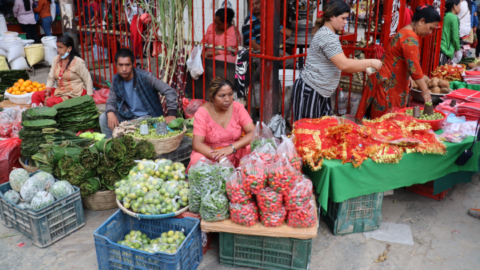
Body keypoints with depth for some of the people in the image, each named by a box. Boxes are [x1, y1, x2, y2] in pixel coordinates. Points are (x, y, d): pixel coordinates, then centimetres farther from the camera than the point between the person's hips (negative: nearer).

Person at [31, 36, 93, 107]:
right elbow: (51, 78, 9)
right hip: (60, 90, 7)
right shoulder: (56, 59, 8)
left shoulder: (78, 62, -11)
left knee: (50, 102, -29)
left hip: (75, 93, -7)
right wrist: (47, 93, -4)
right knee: (35, 95, -7)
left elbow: (88, 80, -10)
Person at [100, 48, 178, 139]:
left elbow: (170, 91, -23)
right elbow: (111, 102, 0)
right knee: (103, 118, -8)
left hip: (148, 115, -5)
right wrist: (110, 114, -24)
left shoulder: (145, 77, -22)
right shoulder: (116, 80, -6)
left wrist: (171, 114, -31)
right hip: (129, 115, 6)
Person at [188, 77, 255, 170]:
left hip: (235, 155, 2)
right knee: (197, 159, -33)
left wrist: (231, 148, -29)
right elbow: (197, 144, -19)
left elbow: (253, 133, -13)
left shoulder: (238, 107, -5)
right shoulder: (203, 112, -11)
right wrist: (220, 158, -35)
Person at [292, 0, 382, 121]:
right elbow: (343, 65, -26)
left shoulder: (326, 34, 16)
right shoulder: (327, 36, -17)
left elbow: (338, 63, 19)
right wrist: (371, 62, -14)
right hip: (309, 92, -10)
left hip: (320, 92, 10)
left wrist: (363, 67, 9)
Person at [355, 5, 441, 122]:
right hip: (388, 85, -10)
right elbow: (414, 67, -22)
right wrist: (425, 91, -17)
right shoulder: (410, 38, -19)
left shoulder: (406, 33, 12)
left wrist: (407, 78, 18)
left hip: (390, 83, 10)